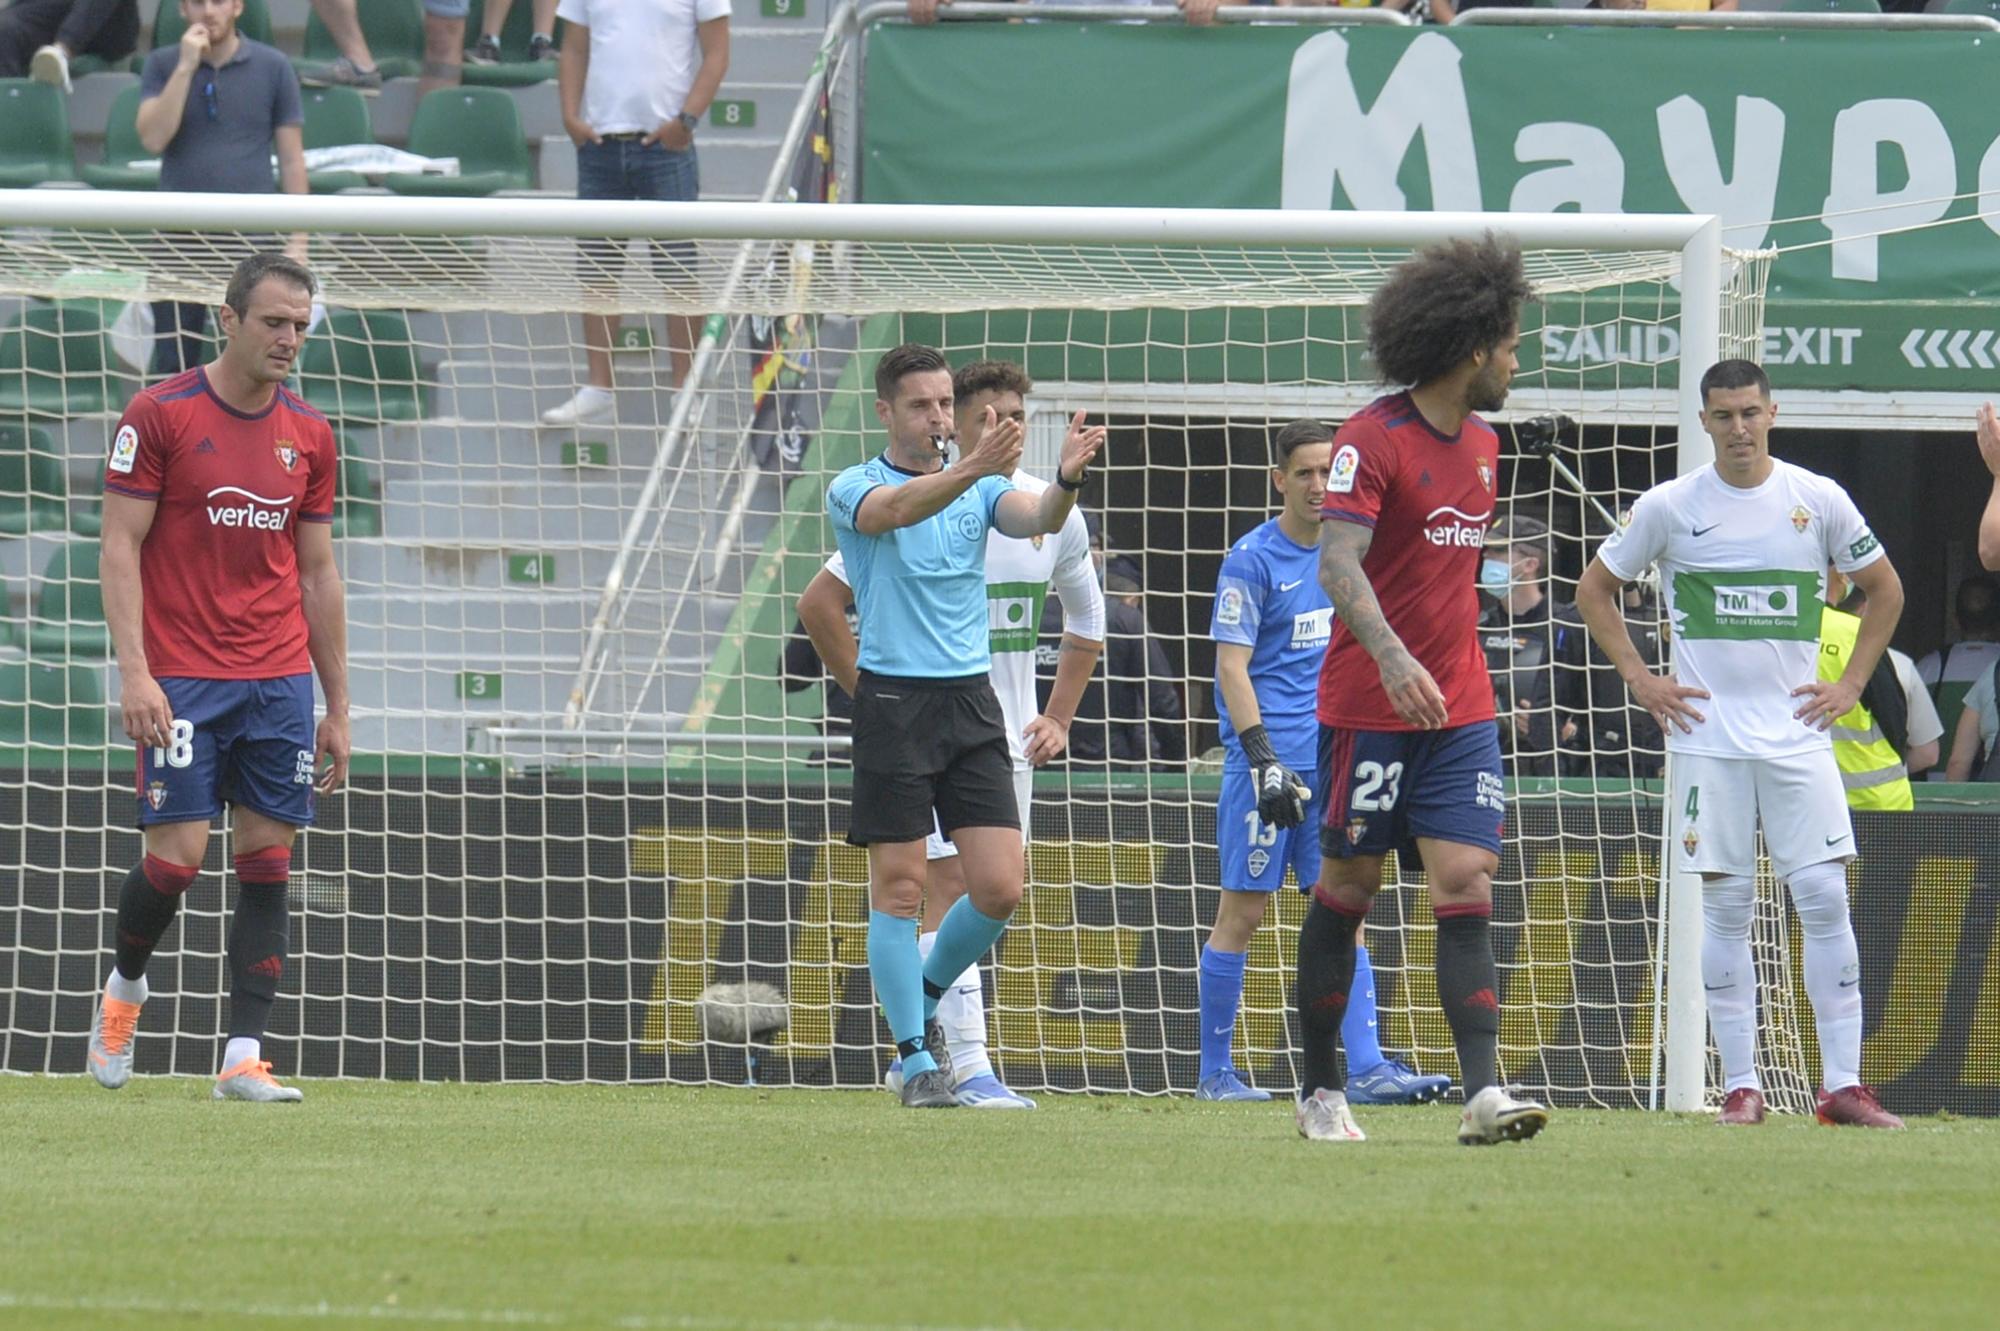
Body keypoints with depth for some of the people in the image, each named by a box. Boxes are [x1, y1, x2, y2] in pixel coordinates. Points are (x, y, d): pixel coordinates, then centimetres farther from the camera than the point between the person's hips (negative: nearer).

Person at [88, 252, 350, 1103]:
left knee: (267, 860, -1)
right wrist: (134, 672, -16)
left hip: (280, 681, 4)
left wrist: (338, 708, 14)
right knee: (177, 855, -8)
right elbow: (121, 547, -6)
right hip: (183, 681, -4)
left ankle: (245, 1058, 0)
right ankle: (124, 987, 22)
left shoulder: (309, 435, 9)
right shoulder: (159, 416, -5)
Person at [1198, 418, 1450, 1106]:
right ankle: (1215, 1072, 6)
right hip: (1268, 761, -6)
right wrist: (1262, 757, -19)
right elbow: (1231, 665, -11)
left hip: (1330, 762, 6)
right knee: (1242, 913, -1)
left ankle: (1366, 1068, -5)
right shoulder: (1252, 559, -7)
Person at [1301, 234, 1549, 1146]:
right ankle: (1321, 1092, 17)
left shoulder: (1482, 445, 12)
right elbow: (1338, 562, -24)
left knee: (1467, 886, -7)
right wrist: (1392, 656, -38)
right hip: (1369, 706, -6)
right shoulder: (1373, 439, -12)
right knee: (1348, 887, 4)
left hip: (1459, 705, 6)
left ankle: (1483, 1094, -16)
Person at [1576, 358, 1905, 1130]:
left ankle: (1843, 1083, -5)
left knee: (1825, 898, -6)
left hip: (1798, 734, 1)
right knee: (1726, 906, -1)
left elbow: (1884, 587, 16)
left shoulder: (1819, 501, 3)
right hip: (1708, 739, -1)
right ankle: (1740, 1085, 3)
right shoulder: (1670, 507, 1)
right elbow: (1595, 589, 12)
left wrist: (1852, 683, 7)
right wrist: (1639, 680, 3)